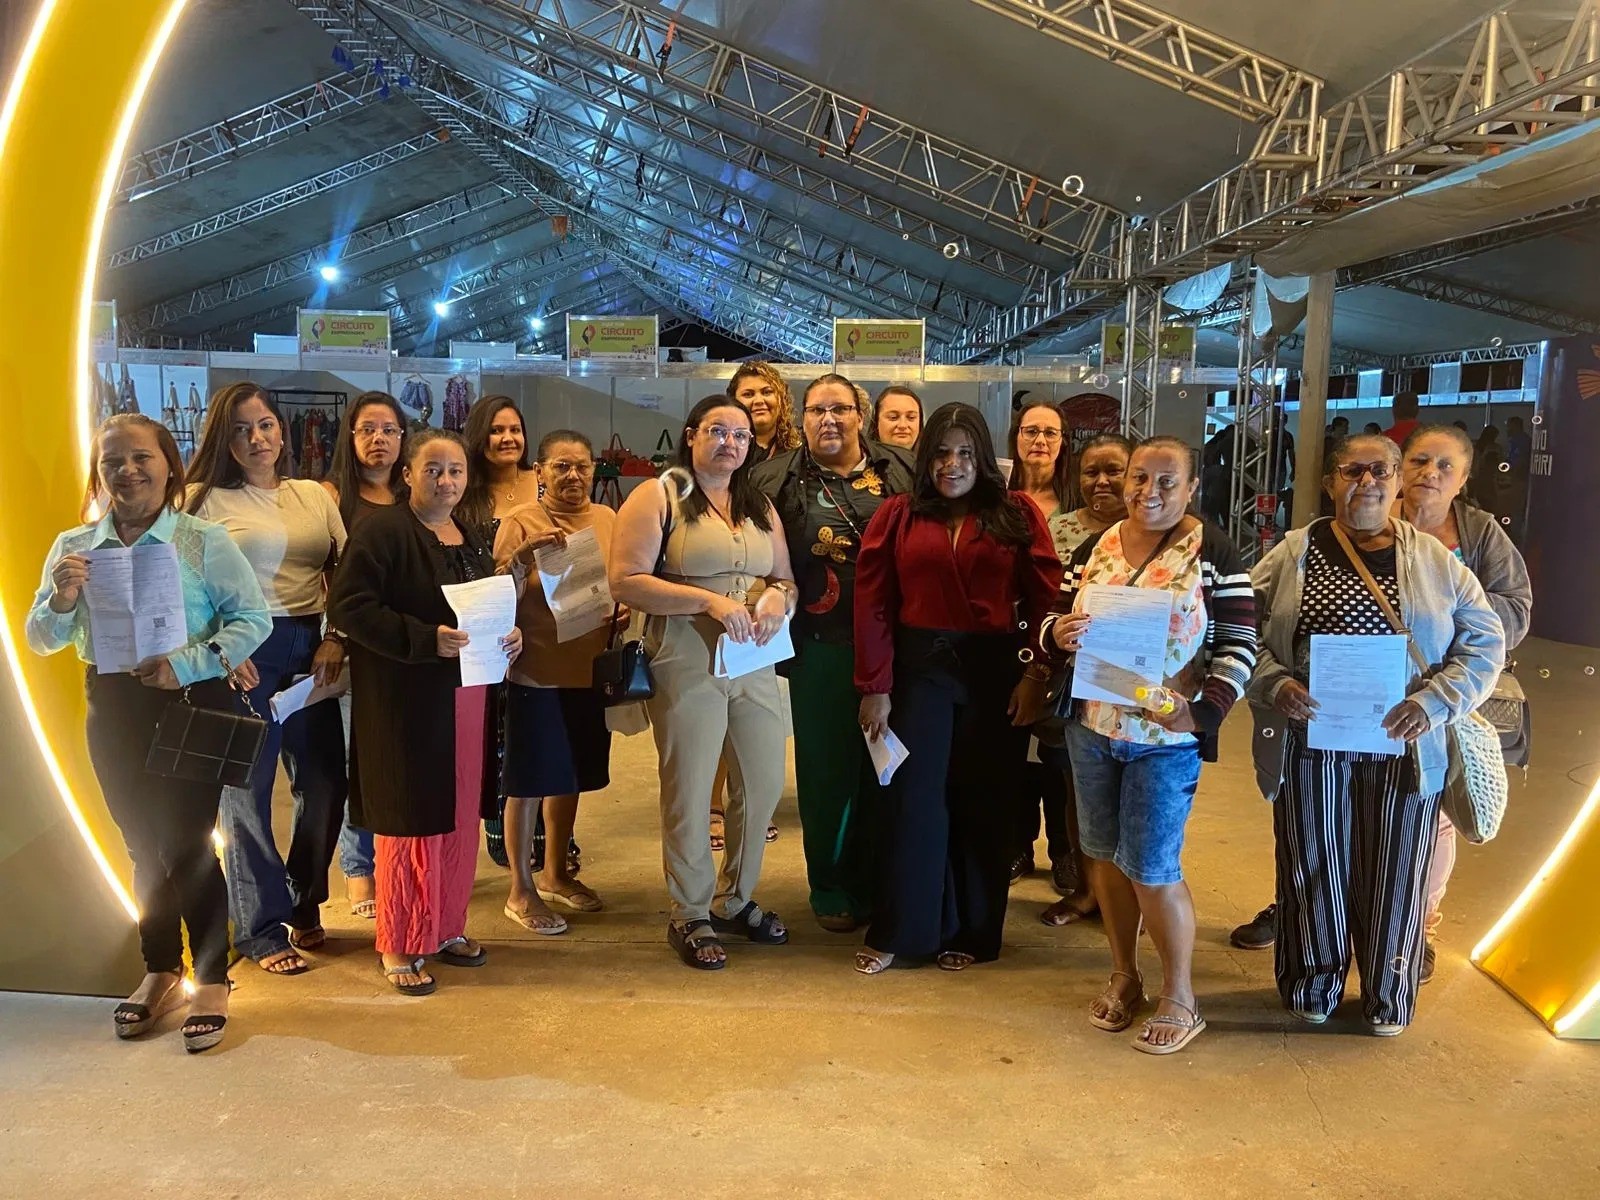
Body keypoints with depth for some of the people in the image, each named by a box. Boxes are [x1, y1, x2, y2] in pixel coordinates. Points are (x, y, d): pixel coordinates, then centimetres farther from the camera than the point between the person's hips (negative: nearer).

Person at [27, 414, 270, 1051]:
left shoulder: (204, 541, -8)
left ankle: (212, 980, 15)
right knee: (145, 847, 16)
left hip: (191, 704, -4)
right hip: (113, 708, 4)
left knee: (187, 844, 0)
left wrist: (186, 664, -21)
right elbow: (41, 640, 6)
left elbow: (253, 620, -11)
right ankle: (160, 971, 31)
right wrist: (62, 599, -15)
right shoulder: (74, 547, 3)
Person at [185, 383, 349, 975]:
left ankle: (303, 904, 31)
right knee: (246, 791, 3)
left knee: (325, 783, 9)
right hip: (245, 655, -4)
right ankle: (262, 930, 15)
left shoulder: (315, 496, 12)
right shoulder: (205, 500, -1)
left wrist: (335, 641, -3)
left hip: (312, 651, 5)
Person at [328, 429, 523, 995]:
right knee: (411, 819, -1)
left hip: (465, 695, 7)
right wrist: (426, 639, -24)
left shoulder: (471, 538, 14)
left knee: (459, 814, 12)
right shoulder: (381, 532, -9)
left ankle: (446, 927, 27)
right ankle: (400, 946, 13)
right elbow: (348, 606, -17)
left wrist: (511, 632, 0)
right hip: (406, 699, -7)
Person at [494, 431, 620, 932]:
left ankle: (555, 872, 35)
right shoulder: (520, 522, -9)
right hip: (537, 672, -5)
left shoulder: (607, 519, 6)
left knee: (571, 777, 17)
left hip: (591, 670, 5)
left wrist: (626, 612, -4)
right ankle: (521, 891, 16)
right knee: (529, 783, 3)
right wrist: (521, 557, -28)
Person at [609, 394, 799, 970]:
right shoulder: (656, 498, -3)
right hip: (687, 668, -5)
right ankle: (690, 917, 21)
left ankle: (736, 900, 32)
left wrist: (778, 597, -8)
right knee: (689, 795, 3)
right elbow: (626, 581, -13)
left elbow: (787, 580, 17)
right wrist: (709, 602, -21)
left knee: (764, 787, 11)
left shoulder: (760, 508, 15)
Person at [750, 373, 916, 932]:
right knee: (827, 767, 7)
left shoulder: (901, 471, 6)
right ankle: (829, 889, 22)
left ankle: (876, 882, 26)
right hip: (821, 649, -1)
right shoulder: (776, 479, 3)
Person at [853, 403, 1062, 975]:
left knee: (981, 800, 9)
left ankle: (972, 933, 24)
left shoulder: (1018, 515, 2)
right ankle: (898, 931, 18)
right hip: (919, 667, 0)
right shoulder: (898, 515, 2)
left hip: (996, 671, 0)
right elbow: (872, 603, -1)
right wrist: (874, 687, -6)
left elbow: (1045, 600, -2)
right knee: (912, 797, 5)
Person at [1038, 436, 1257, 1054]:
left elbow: (1239, 646, -9)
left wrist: (1202, 712, -22)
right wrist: (1058, 633, -16)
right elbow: (1055, 624, 8)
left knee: (1152, 870, -2)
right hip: (1091, 728, 5)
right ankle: (1123, 975, 32)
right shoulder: (1093, 549, 5)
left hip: (1166, 736, -5)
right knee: (1105, 856, 14)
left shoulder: (1213, 554, -8)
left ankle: (1179, 999, 18)